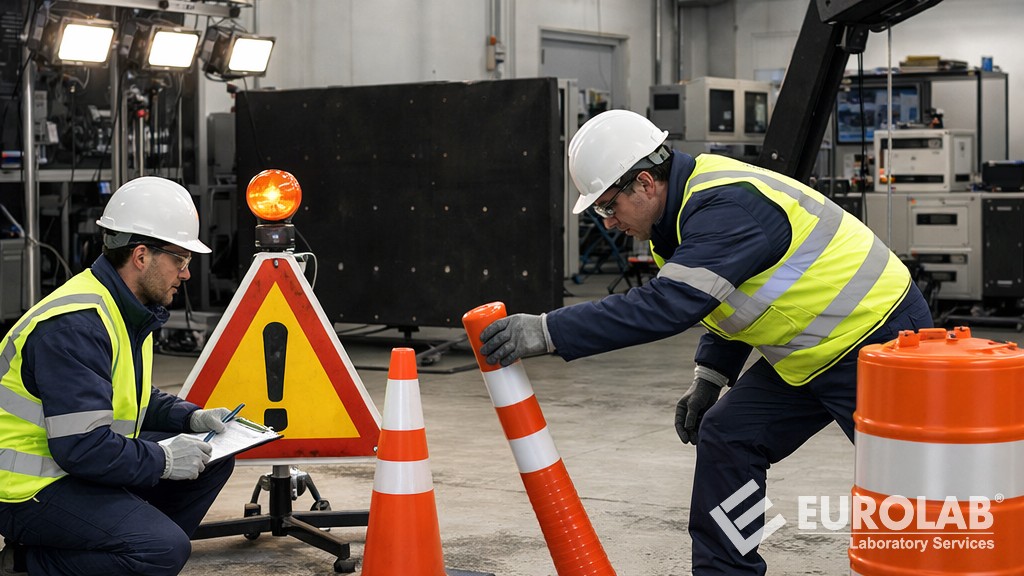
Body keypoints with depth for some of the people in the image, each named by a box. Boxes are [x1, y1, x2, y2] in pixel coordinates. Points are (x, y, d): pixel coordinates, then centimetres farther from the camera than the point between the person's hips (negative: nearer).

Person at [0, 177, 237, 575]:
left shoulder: (130, 310, 9)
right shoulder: (75, 324, -25)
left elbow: (134, 399, 22)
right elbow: (82, 447, -29)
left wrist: (192, 418, 6)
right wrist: (163, 460, -19)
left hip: (85, 462, 10)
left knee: (213, 461, 7)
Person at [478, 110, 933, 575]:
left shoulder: (727, 206, -28)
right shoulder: (692, 200, 4)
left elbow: (667, 305, -37)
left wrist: (546, 331, -38)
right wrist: (708, 377, 8)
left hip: (880, 341, -10)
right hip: (806, 356, 10)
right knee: (726, 439, 5)